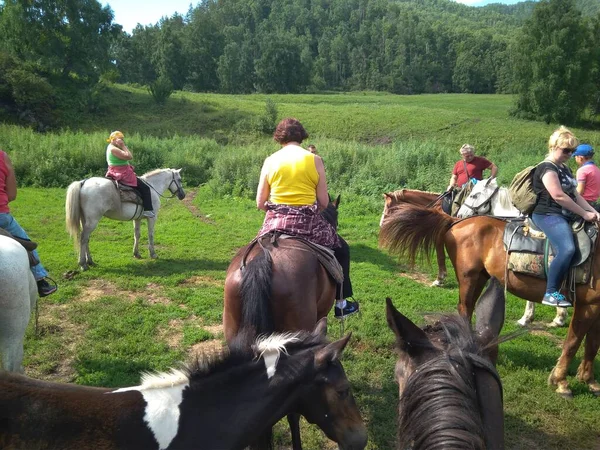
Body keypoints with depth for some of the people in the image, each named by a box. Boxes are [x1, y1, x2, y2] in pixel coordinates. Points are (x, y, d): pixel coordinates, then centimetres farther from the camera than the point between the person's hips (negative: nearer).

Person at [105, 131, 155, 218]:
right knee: (145, 188, -5)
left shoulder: (110, 147, 13)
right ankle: (148, 210, -5)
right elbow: (129, 156, -24)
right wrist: (123, 146, -18)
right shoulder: (114, 149, -20)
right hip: (123, 175, -12)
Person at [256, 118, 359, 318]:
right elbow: (324, 202, -2)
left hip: (275, 223, 2)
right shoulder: (314, 160, -2)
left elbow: (260, 203, 2)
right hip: (308, 224, -2)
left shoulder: (270, 161, 2)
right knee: (341, 249, 25)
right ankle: (341, 304, 30)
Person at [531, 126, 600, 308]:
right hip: (548, 215, -10)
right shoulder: (547, 168, -10)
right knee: (567, 248, -31)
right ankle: (551, 293, -26)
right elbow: (558, 196, -19)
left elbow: (575, 194, 18)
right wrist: (584, 214, -13)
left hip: (564, 216, 10)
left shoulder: (564, 168, 19)